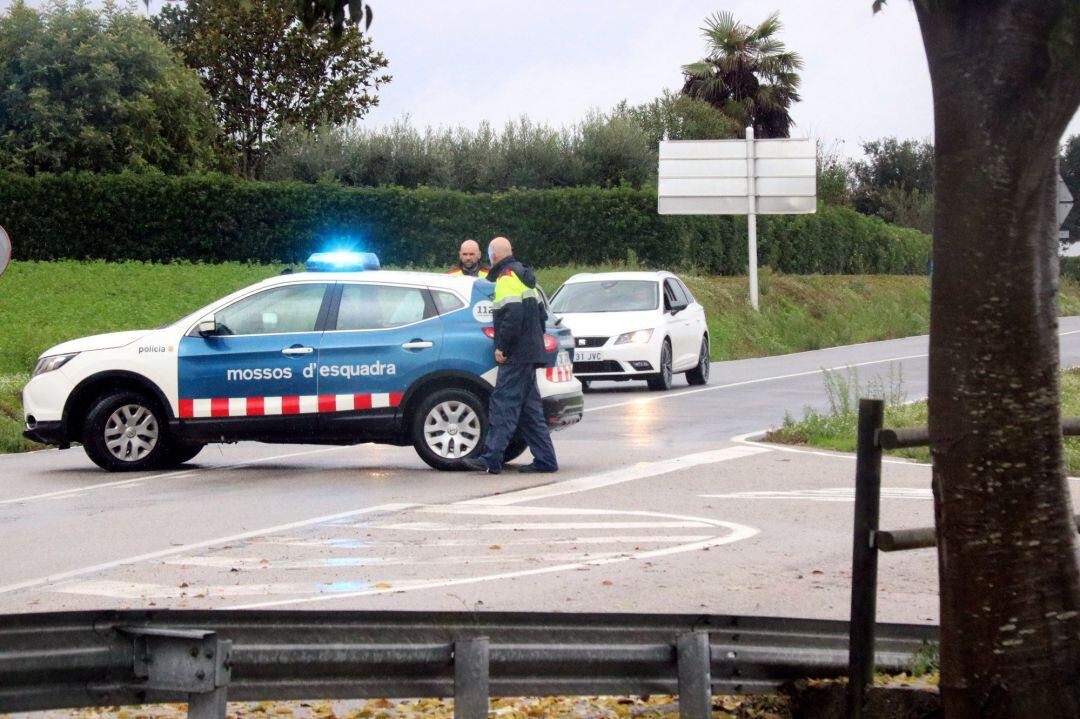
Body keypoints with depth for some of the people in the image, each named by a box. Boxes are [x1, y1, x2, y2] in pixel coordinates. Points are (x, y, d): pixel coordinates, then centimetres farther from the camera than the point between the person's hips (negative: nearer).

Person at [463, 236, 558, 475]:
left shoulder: (506, 277, -10)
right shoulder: (524, 276, 21)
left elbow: (512, 316, -22)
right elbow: (541, 315, 25)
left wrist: (502, 347, -18)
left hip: (516, 356, -10)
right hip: (531, 352, 10)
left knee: (503, 404, -12)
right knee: (529, 408, 11)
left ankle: (491, 459, -17)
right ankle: (545, 459, 11)